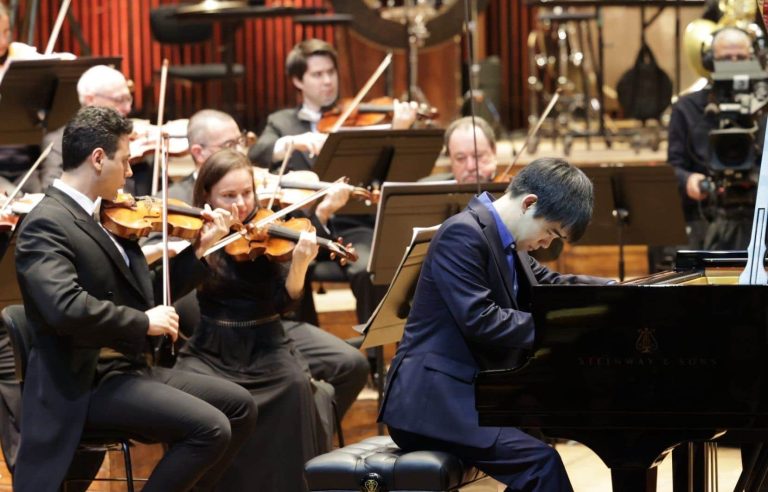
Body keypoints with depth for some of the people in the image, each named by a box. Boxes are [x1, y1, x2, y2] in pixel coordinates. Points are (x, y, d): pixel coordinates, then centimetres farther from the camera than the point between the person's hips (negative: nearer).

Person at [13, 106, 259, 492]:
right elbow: (66, 308, -31)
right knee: (210, 428, -21)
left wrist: (200, 250, 11)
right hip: (85, 385, -10)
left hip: (129, 368, 10)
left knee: (239, 406, 12)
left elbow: (145, 295, 17)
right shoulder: (46, 225, -16)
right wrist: (143, 322, -21)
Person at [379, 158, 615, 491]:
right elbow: (479, 320, -25)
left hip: (468, 393, 11)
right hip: (433, 401, -11)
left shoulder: (504, 239, 15)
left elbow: (548, 286, 28)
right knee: (541, 461, -25)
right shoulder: (463, 235, -15)